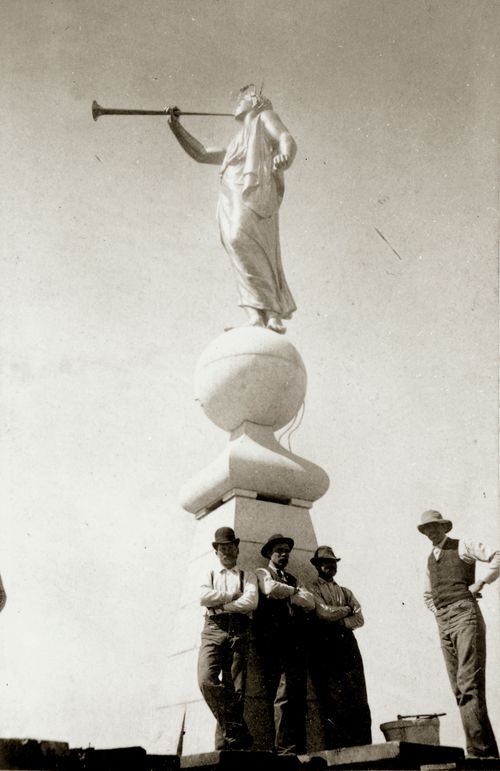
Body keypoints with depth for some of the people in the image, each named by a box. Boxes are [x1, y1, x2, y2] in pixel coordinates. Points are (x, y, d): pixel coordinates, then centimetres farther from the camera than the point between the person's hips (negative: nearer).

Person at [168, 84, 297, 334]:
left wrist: (284, 158, -23)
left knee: (239, 238, -31)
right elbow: (200, 153, 46)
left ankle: (264, 315, -40)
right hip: (232, 199, 8)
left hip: (252, 190, -7)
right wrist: (176, 125, 37)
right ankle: (272, 318, -24)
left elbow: (288, 140, 1)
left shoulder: (265, 116, 22)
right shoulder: (237, 144, 43)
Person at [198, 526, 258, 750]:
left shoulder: (248, 576, 17)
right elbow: (203, 597, 0)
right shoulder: (209, 575, 22)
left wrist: (219, 603, -3)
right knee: (207, 680, -21)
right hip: (213, 631, 1)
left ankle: (224, 744, -2)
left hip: (239, 632, 0)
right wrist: (234, 594, 0)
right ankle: (237, 731, -13)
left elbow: (251, 602, -2)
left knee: (235, 689, -7)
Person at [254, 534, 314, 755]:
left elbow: (310, 602, 11)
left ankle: (298, 749, -1)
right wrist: (295, 591, 3)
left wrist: (288, 593, 0)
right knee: (282, 693, -15)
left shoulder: (293, 580, 27)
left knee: (298, 695, -1)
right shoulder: (262, 573, 11)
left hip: (296, 642, 6)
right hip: (274, 641, -5)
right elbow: (271, 588, -12)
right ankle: (285, 748, -15)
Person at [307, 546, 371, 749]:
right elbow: (324, 612, -9)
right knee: (333, 704, -7)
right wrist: (347, 609, 6)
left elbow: (359, 619, 9)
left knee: (359, 703, -2)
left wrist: (339, 622, -6)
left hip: (348, 646, 5)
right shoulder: (311, 589, 7)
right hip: (325, 649, -5)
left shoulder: (346, 592, 23)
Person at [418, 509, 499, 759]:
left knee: (469, 684, -15)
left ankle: (478, 750, -15)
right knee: (459, 690, 3)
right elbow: (428, 596, 34)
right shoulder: (429, 560, 22)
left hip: (465, 616, -7)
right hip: (443, 625, 7)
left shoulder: (462, 546, 3)